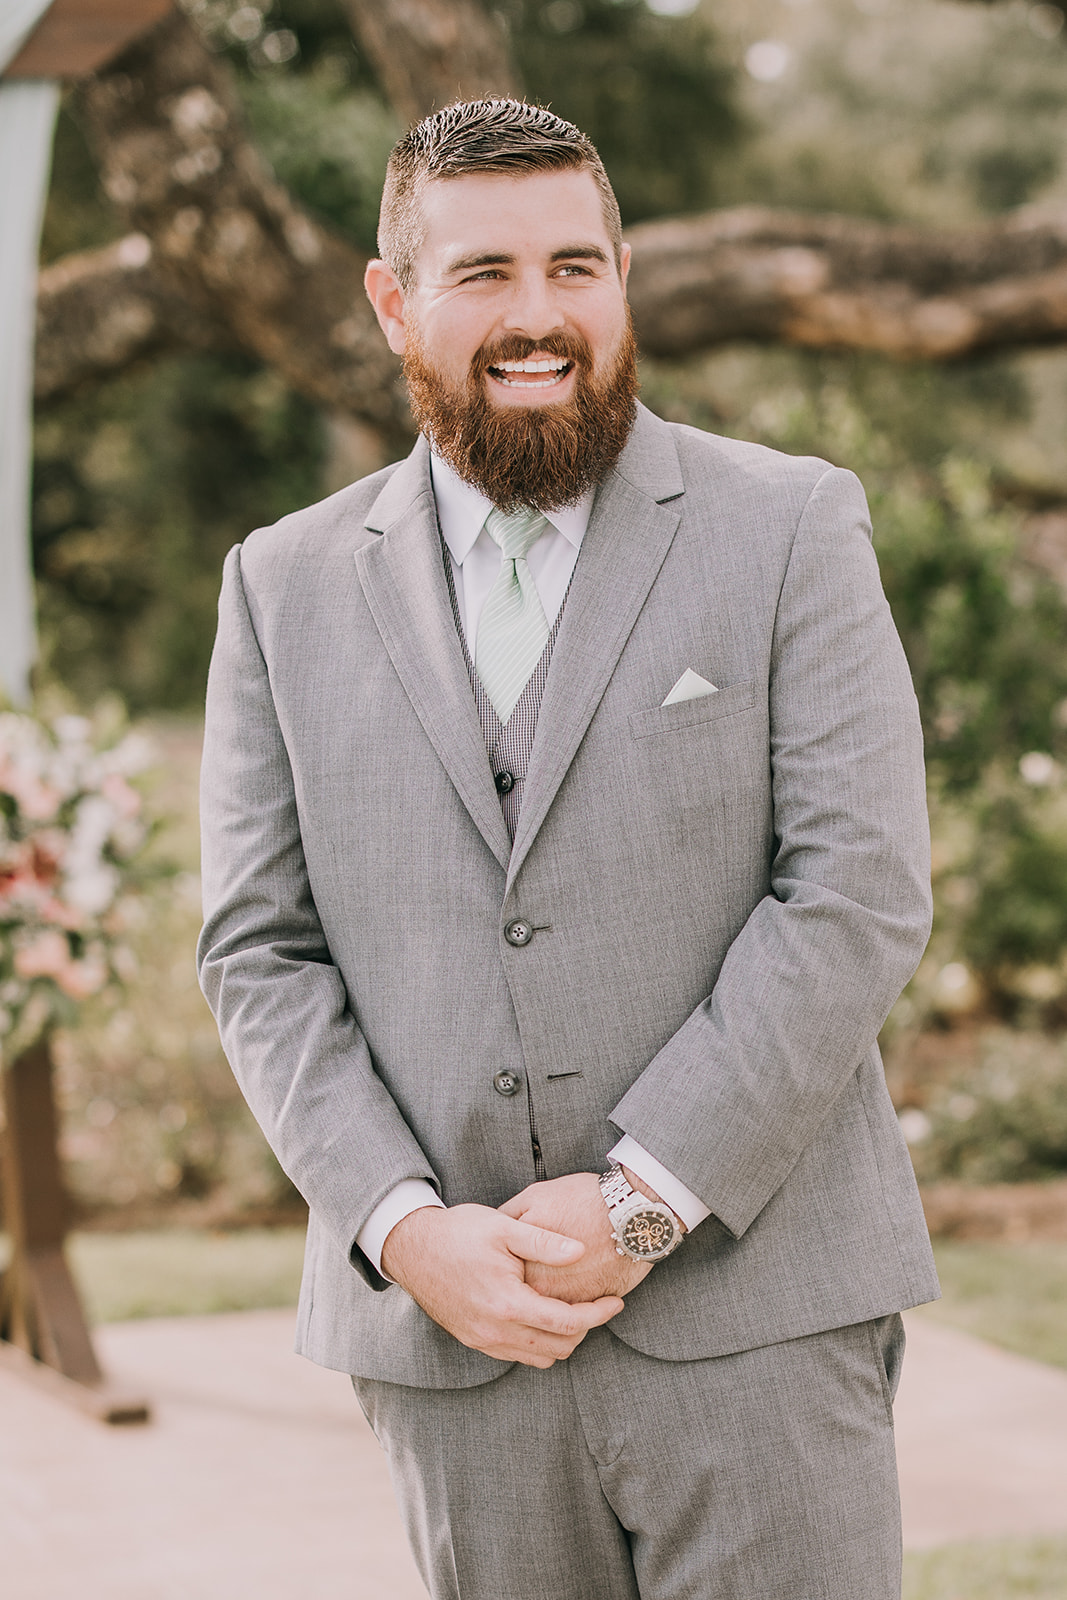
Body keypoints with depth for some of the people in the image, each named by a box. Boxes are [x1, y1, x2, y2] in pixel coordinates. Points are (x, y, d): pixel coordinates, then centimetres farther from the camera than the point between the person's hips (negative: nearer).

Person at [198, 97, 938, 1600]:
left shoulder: (790, 528, 1)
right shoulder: (286, 587, 9)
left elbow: (861, 891, -7)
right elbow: (260, 951, 6)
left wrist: (642, 1199, -13)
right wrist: (406, 1230, -8)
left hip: (754, 1307, -2)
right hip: (450, 1334, 2)